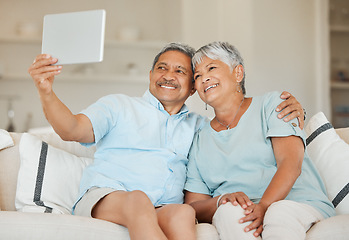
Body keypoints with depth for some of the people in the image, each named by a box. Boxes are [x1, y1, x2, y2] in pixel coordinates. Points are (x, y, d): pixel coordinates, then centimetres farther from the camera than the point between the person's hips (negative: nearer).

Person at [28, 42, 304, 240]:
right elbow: (72, 130, 3)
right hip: (102, 197, -2)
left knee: (183, 213, -36)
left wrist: (293, 114, 9)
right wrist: (46, 92, -17)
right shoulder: (118, 106, 19)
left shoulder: (199, 126, 27)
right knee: (138, 199, -39)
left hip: (163, 213, 2)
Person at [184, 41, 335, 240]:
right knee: (231, 210, -33)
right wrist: (221, 201, -15)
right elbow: (193, 206, 9)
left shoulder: (271, 104, 10)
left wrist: (264, 206, -24)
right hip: (232, 218, 2)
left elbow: (291, 164, -7)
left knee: (280, 213, -37)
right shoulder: (200, 140, 18)